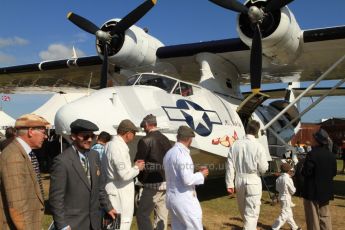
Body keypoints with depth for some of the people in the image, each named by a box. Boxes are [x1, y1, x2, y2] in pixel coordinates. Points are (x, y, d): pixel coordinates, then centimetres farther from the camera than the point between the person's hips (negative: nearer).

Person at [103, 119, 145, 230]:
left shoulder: (110, 144, 9)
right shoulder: (119, 147, -21)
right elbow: (125, 175, -26)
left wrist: (133, 165, 11)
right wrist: (137, 168, -9)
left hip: (114, 189, 10)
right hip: (120, 192, -10)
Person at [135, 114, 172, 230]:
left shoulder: (145, 141, -13)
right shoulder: (166, 140, 9)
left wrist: (140, 177, 5)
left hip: (153, 184, -7)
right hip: (166, 183, 7)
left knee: (142, 214, 2)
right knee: (162, 215, 14)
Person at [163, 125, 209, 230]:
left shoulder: (168, 153, 9)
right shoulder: (182, 153, -18)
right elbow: (187, 180, -24)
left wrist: (196, 173, 16)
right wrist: (201, 175, -6)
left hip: (171, 198, 8)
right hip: (184, 200, -8)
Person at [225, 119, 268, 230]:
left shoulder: (236, 144, -4)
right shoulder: (258, 146, -13)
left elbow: (230, 165, -2)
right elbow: (263, 168, -10)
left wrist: (229, 183, 5)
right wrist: (265, 163, 12)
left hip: (239, 180, 4)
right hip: (253, 181, -4)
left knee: (243, 209, 24)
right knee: (252, 212, 6)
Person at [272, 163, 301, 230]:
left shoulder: (279, 178, 1)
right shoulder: (288, 179, -20)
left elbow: (277, 189, 8)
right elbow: (292, 191, -13)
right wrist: (294, 188, 7)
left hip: (281, 197, 9)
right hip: (286, 198, -9)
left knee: (289, 213, 20)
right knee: (284, 214, -3)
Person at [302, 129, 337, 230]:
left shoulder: (312, 154, -20)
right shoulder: (331, 155, 1)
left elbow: (306, 172, -20)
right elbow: (334, 172, 8)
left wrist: (302, 170, 0)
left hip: (313, 190, -6)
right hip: (326, 190, 6)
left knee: (313, 217, 5)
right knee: (325, 216, 18)